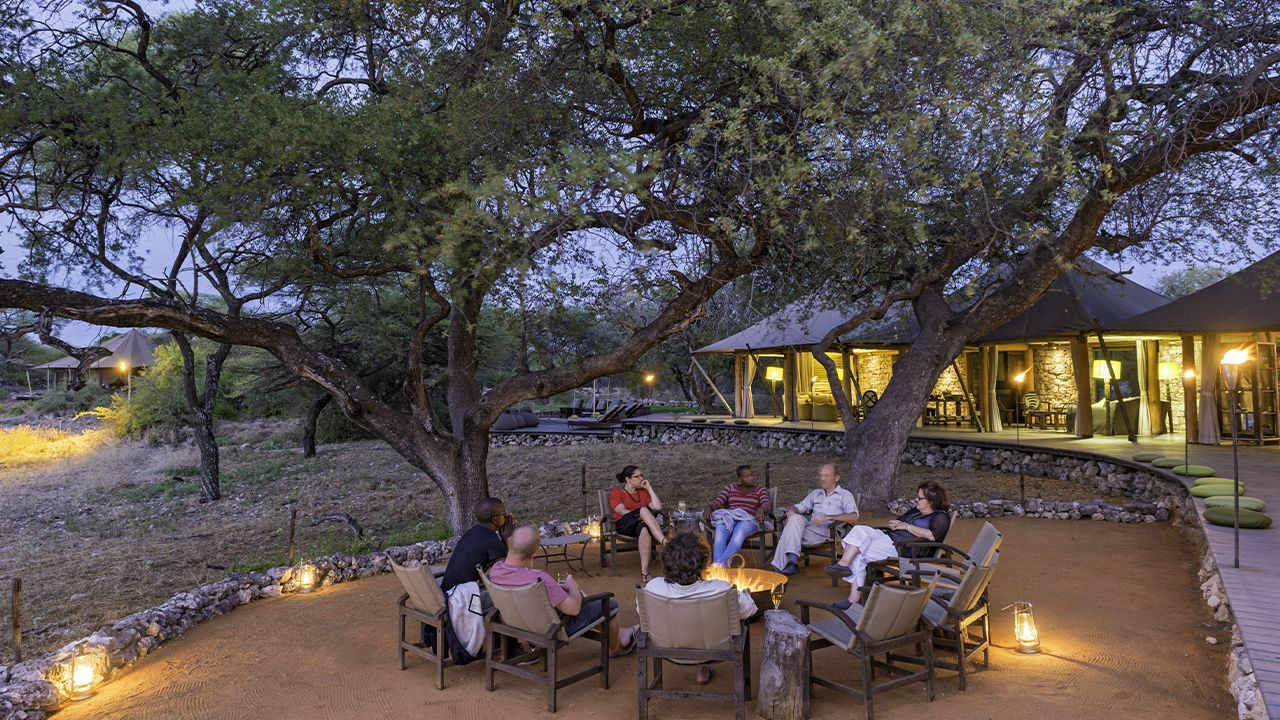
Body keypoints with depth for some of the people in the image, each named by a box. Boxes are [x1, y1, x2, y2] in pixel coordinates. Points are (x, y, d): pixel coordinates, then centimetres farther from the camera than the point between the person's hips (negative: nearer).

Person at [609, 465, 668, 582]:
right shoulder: (616, 492, 13)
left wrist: (649, 488, 10)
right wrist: (642, 515, -17)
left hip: (642, 524, 3)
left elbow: (658, 507, 7)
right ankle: (666, 543, -49)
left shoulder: (643, 492, 23)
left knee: (644, 530, -39)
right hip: (624, 525, -3)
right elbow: (622, 511, -5)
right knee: (643, 510, -34)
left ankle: (644, 572, -47)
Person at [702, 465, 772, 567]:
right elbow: (718, 501, 10)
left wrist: (761, 509, -26)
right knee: (720, 530, -36)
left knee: (739, 533, -39)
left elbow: (767, 505, -1)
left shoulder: (761, 491, 19)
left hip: (748, 520, -1)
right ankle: (717, 567, -55)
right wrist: (709, 508, -14)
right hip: (729, 519, 2)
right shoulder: (730, 488, 24)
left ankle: (722, 563, -56)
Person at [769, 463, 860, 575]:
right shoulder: (816, 493, 29)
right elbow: (800, 506, 25)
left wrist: (828, 517, -17)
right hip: (811, 527, 5)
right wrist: (791, 510, -1)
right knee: (796, 518, -29)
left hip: (829, 531, -5)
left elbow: (853, 517, -8)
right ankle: (791, 562, -35)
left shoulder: (845, 495, 9)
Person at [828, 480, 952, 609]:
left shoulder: (941, 517, -1)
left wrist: (907, 526, -11)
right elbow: (898, 521, 35)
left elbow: (932, 536, -19)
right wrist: (893, 524, 9)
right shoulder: (915, 511, 27)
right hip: (888, 536, 9)